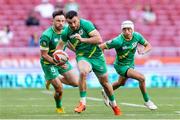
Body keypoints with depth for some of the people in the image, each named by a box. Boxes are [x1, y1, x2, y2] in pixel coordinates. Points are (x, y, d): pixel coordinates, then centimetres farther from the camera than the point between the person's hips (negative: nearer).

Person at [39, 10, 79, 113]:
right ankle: (59, 107, 24)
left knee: (76, 82, 3)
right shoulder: (46, 36, -28)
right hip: (49, 63, -6)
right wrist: (56, 63, -32)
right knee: (59, 90, -9)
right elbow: (44, 55, -23)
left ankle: (52, 80, 26)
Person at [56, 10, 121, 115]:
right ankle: (83, 103, -23)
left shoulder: (86, 24, -20)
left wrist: (82, 39, -35)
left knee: (104, 82, 12)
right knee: (83, 72, -33)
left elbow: (99, 39, -27)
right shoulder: (66, 32, -8)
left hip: (96, 56, -1)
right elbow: (61, 45, 10)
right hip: (82, 57, 1)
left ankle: (114, 105, 37)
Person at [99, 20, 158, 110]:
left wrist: (143, 51, -25)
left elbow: (148, 45, -4)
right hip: (121, 65, -7)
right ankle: (147, 101, -4)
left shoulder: (137, 36, -16)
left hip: (130, 64, 7)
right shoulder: (118, 41, -32)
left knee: (121, 83, 31)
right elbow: (101, 46, -26)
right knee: (141, 78, -23)